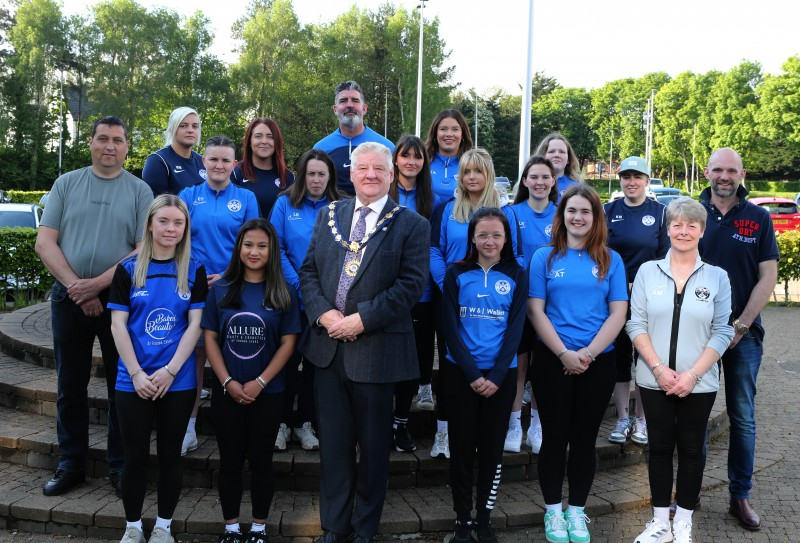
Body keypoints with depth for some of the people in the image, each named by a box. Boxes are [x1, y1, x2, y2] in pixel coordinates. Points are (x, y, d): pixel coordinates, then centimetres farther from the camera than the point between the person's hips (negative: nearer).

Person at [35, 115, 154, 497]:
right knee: (70, 387, 10)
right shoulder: (66, 184, 7)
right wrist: (75, 287, -12)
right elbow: (45, 242, 0)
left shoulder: (140, 191, 2)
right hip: (68, 298, 2)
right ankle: (71, 465, 22)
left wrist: (97, 284, -15)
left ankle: (120, 467, 17)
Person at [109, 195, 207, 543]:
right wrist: (137, 374, -11)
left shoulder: (194, 271, 2)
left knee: (170, 455, 9)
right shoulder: (128, 269, 1)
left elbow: (194, 325, -2)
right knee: (135, 456, 7)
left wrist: (170, 370, -12)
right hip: (134, 380, 0)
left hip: (178, 381, 0)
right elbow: (118, 324, -2)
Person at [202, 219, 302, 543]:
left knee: (261, 461, 8)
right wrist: (228, 382, -10)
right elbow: (210, 338, 1)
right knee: (230, 461, 9)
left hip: (267, 393, -1)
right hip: (226, 391, 1)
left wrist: (260, 382, -12)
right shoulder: (220, 290, 3)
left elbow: (288, 343, -3)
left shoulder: (284, 293, -1)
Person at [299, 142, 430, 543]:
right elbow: (309, 270, 8)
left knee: (373, 446, 10)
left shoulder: (411, 224, -2)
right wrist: (324, 313, -10)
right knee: (333, 443, 12)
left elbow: (411, 284, -11)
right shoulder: (329, 215, 11)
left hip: (376, 350, -3)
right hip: (328, 346, 3)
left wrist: (362, 319, -18)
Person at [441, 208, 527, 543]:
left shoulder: (517, 276, 3)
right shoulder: (457, 273, 1)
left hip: (502, 376, 1)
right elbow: (449, 327, -4)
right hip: (460, 373, 0)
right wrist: (472, 374, -11)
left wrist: (496, 376, -11)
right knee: (462, 447, 5)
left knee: (492, 448, 8)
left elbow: (515, 329, -1)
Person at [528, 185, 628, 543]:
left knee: (585, 439, 9)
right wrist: (564, 353, -14)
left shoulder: (610, 260, 5)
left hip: (598, 362, 1)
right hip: (552, 360, -1)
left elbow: (618, 313, -1)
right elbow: (535, 310, -5)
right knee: (555, 437, 6)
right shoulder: (545, 257, 1)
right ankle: (553, 511, 20)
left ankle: (576, 512, 23)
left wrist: (589, 353, -13)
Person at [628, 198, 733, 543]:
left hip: (699, 383, 0)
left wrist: (692, 374, -12)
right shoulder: (648, 271, 2)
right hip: (654, 380, 1)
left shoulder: (717, 276, 1)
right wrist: (659, 368, -12)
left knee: (691, 449, 9)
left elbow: (722, 332, -3)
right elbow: (636, 324, -2)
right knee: (659, 448, 9)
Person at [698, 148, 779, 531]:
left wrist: (740, 326, -9)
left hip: (743, 333, 0)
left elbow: (768, 277, -2)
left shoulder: (759, 218, 0)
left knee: (742, 417, 7)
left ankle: (740, 496, 18)